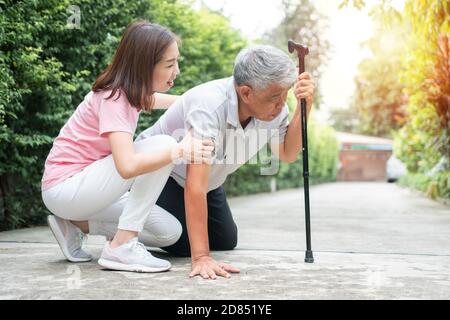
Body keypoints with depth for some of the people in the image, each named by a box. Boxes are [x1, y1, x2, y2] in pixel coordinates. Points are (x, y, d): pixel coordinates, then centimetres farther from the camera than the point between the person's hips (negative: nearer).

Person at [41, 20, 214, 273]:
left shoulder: (130, 91, 4)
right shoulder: (113, 98, -21)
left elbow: (174, 101, 25)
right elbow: (127, 166, -36)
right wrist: (180, 151, -38)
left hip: (86, 187, 9)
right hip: (65, 188, -9)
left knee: (170, 232, 1)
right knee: (163, 144, -24)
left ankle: (77, 225, 7)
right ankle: (122, 246, -20)